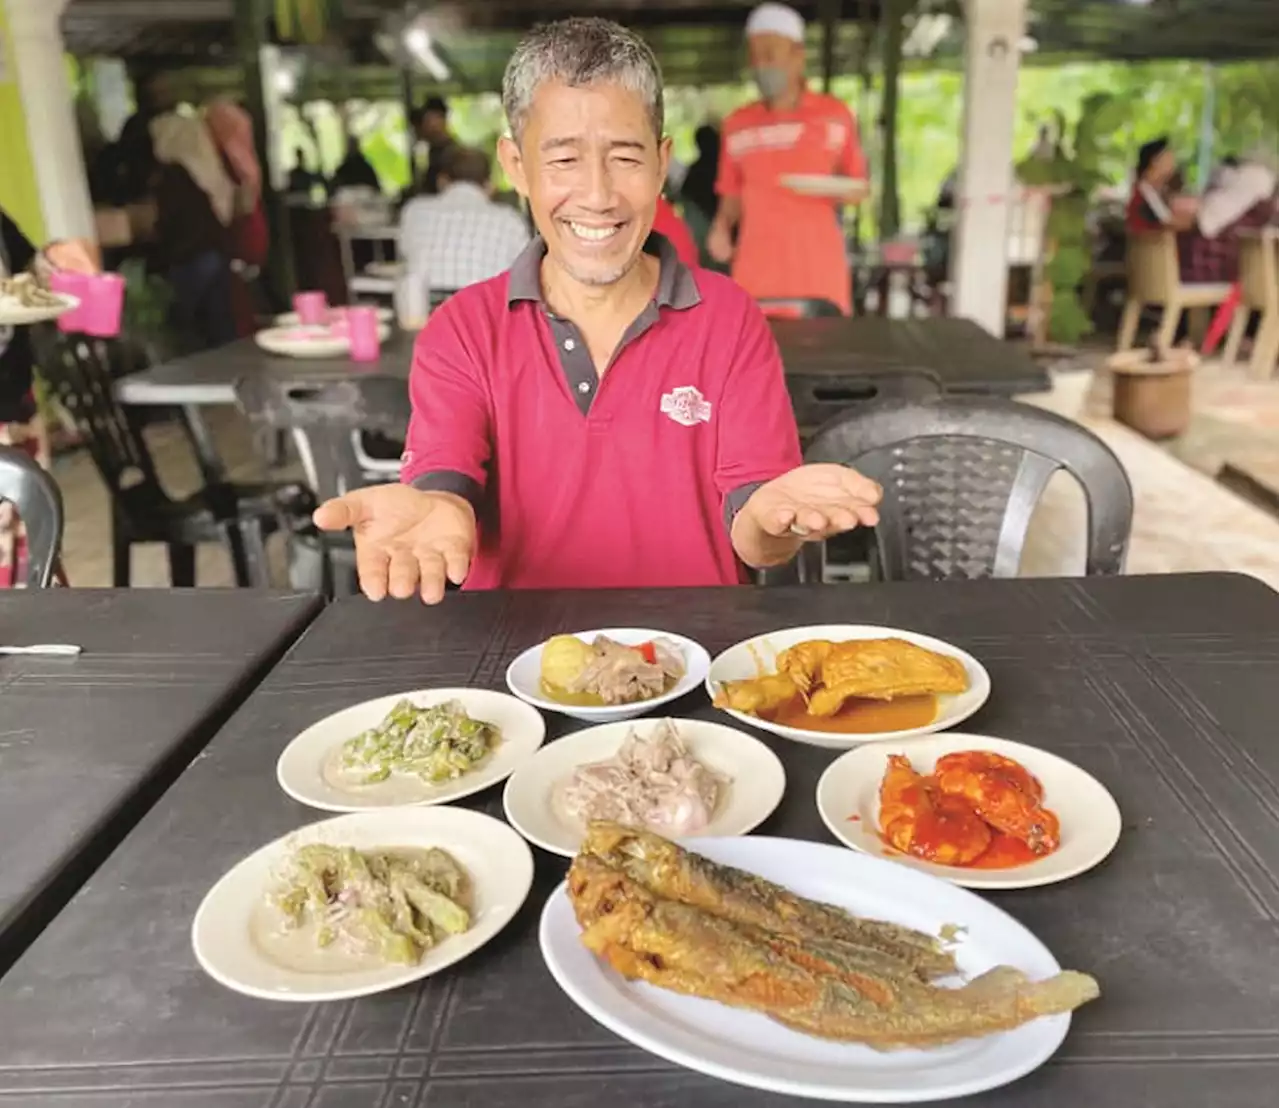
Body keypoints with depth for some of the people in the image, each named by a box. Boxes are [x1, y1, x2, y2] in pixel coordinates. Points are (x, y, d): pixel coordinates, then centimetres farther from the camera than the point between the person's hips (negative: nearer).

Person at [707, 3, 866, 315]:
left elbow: (859, 186, 13)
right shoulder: (737, 125, 9)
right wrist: (721, 227, -4)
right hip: (756, 269, 1)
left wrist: (847, 191, -8)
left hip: (820, 267, -1)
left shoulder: (835, 116, 5)